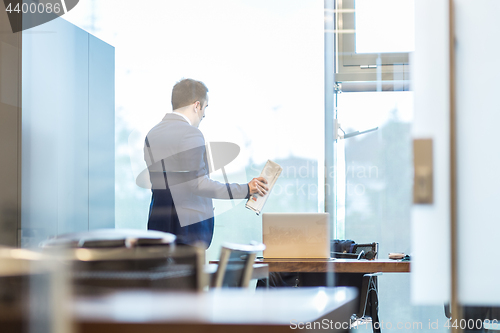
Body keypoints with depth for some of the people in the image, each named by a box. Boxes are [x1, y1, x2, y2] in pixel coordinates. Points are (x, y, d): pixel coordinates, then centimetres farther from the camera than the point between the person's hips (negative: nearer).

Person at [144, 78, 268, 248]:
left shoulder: (151, 134, 12)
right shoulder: (191, 134, -13)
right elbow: (197, 183, -18)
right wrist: (245, 190, -15)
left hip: (158, 222, 8)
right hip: (189, 225, -8)